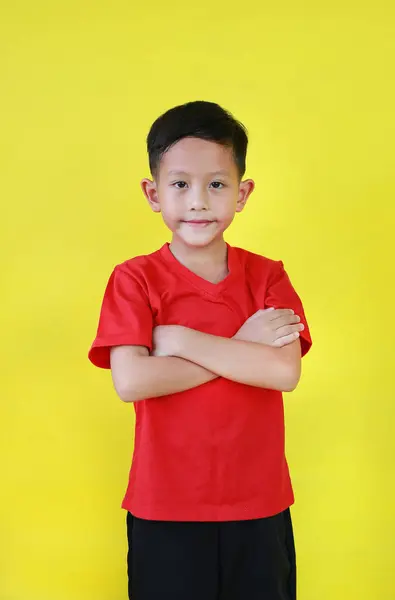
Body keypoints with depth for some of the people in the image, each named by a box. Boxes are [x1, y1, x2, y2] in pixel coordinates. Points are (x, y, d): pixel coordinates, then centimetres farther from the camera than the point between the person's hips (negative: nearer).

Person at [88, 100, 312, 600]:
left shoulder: (268, 277, 0)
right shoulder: (134, 279, -5)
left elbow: (284, 371, -15)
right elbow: (130, 381, -18)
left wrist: (181, 340, -16)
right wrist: (241, 347, -15)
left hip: (259, 507, 2)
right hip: (164, 510, -1)